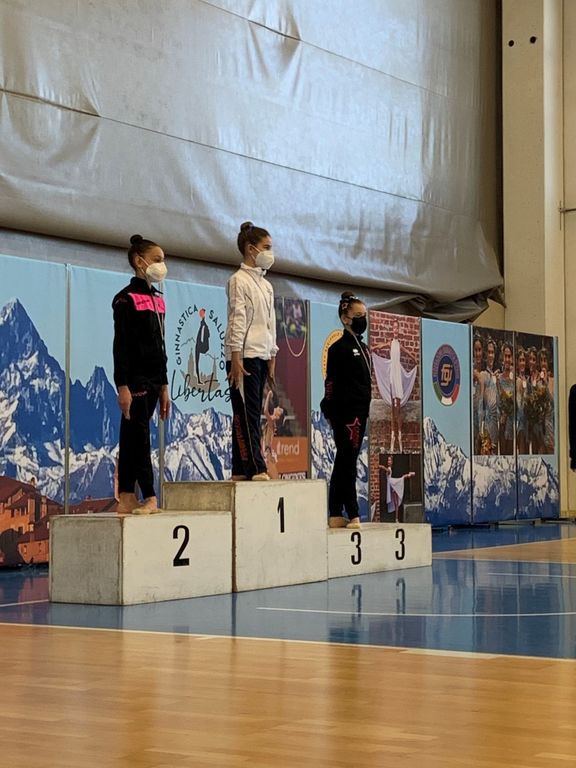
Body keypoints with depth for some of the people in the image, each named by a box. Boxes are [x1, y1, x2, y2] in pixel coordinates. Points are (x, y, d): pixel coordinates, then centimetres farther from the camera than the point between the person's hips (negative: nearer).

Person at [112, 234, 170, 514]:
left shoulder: (157, 299, 16)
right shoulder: (126, 299, -8)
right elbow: (120, 345, -13)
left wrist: (163, 386, 17)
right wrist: (122, 386, -19)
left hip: (153, 379, 8)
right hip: (135, 379, -8)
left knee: (131, 437, 8)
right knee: (139, 436, -7)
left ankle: (126, 498, 9)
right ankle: (150, 498, -8)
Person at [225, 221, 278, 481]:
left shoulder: (266, 285, 19)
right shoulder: (239, 280, -5)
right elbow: (237, 321, -12)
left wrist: (272, 361, 18)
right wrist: (236, 359, -18)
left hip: (261, 356, 8)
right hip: (244, 355, -8)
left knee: (250, 414, 7)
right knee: (246, 414, -9)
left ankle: (241, 470, 8)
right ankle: (256, 469, -13)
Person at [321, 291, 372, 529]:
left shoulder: (362, 347, 16)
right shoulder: (339, 348, -8)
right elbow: (331, 385, -11)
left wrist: (363, 414, 17)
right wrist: (334, 415, -16)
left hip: (358, 414, 9)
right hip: (346, 415, -9)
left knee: (343, 465, 10)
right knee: (347, 465, -5)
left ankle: (336, 515, 14)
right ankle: (353, 516, -4)